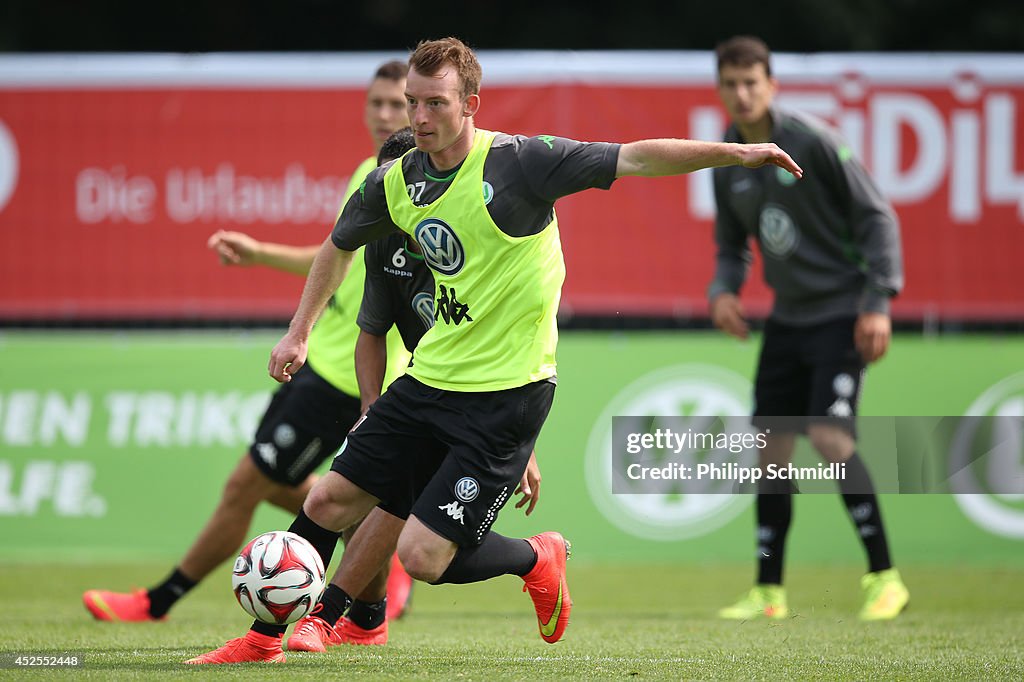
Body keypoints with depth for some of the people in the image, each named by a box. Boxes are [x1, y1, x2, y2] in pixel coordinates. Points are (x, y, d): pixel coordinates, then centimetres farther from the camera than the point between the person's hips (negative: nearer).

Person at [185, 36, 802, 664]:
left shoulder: (518, 162, -17)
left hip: (508, 395, -6)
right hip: (430, 378, 6)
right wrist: (299, 333, 23)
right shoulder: (397, 183, 2)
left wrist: (736, 152, -29)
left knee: (423, 556, -11)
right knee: (328, 501, 7)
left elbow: (636, 158, -21)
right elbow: (340, 246, 23)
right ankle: (265, 641, 25)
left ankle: (538, 560, 18)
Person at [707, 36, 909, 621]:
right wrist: (723, 290, -4)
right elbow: (733, 245, 17)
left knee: (830, 434, -20)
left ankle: (885, 578, -10)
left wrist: (879, 302, -17)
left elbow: (878, 216, -11)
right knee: (772, 447, 3)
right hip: (788, 319, 7)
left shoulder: (813, 141, -14)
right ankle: (769, 591, 12)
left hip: (842, 312, -7)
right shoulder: (727, 162, 5)